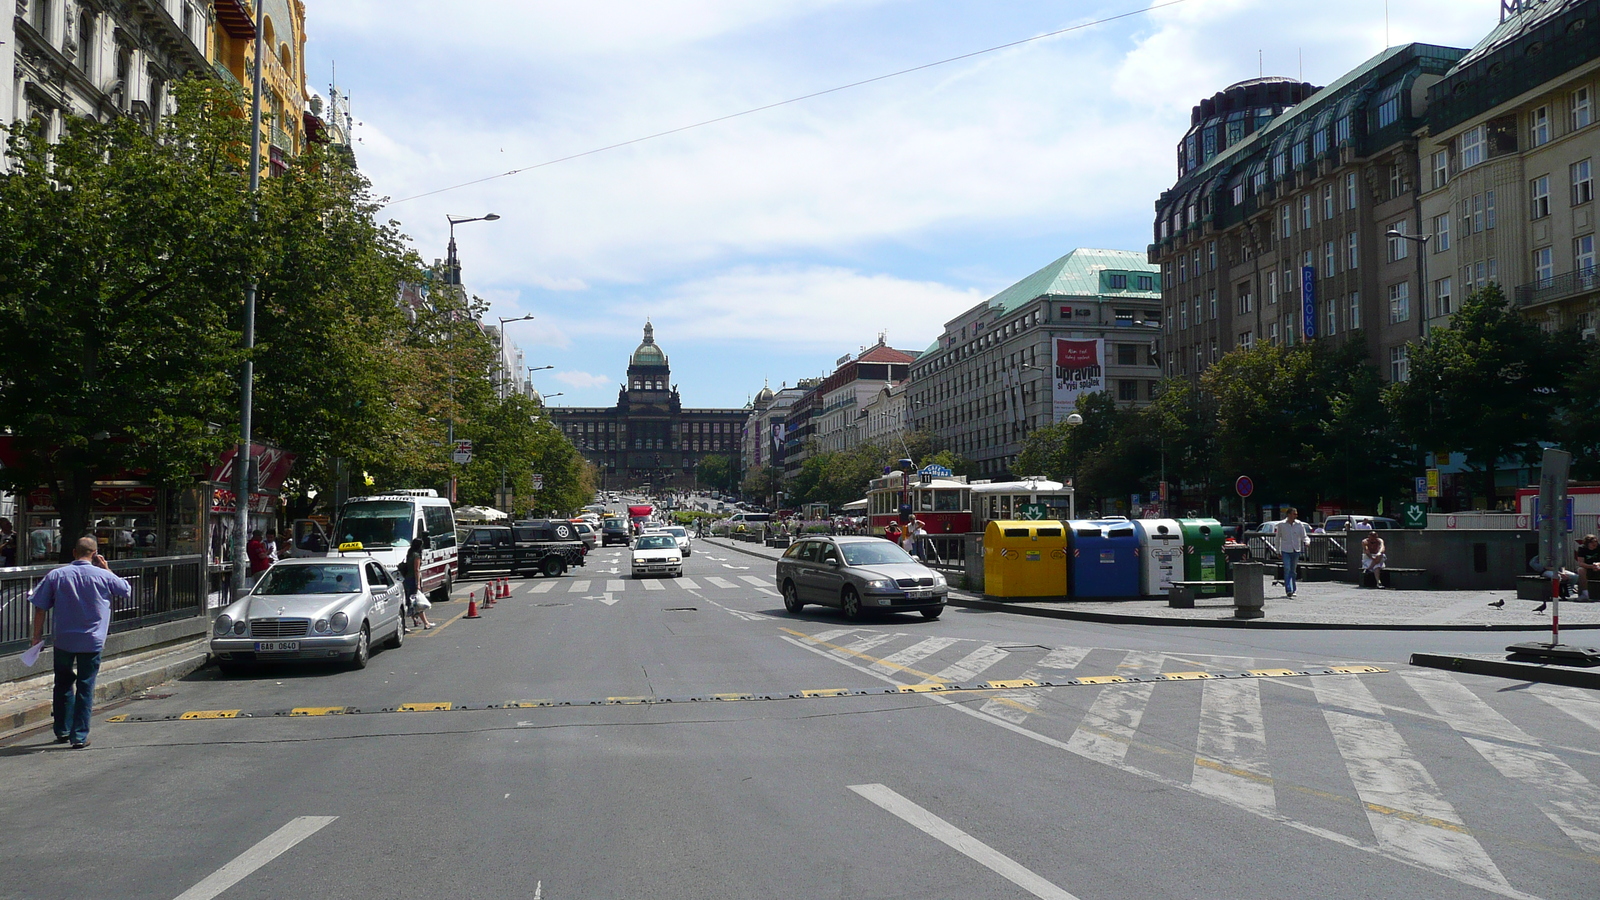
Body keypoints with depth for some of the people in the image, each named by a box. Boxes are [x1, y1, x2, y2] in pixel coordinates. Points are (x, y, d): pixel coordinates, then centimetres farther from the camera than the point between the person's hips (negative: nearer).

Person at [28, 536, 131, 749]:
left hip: (63, 640, 2)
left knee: (63, 684, 19)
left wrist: (37, 635, 8)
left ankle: (62, 731, 26)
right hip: (92, 642, -2)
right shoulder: (103, 576, -6)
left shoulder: (55, 575, -1)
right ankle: (80, 736, 3)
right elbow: (127, 590, 12)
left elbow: (40, 608, 0)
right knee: (85, 688, 4)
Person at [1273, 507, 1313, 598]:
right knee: (1287, 570, -14)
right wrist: (1278, 551, 8)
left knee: (1293, 570, 12)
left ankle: (1293, 590, 22)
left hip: (1296, 550, 3)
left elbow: (1304, 536, 5)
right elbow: (1278, 538, 6)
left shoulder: (1299, 524, 1)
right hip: (1286, 550, -3)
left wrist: (1307, 542, -18)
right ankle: (1289, 590, -19)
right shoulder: (1281, 525, -3)